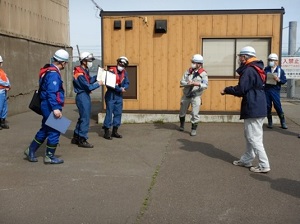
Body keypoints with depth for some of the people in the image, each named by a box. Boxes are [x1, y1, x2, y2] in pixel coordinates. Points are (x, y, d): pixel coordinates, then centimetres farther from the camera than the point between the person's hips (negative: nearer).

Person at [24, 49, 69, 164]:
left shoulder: (48, 70, 13)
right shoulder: (54, 74, -19)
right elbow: (51, 93, -27)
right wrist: (56, 108, -30)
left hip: (47, 106, 10)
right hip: (51, 107, -10)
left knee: (45, 130, 19)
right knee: (54, 132, 0)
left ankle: (31, 151, 27)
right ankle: (49, 157, 11)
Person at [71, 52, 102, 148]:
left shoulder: (84, 71, 11)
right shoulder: (80, 74, -20)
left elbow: (89, 80, 14)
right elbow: (88, 87, -20)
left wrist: (97, 77, 7)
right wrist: (98, 84, -8)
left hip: (85, 96, 11)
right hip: (83, 96, -11)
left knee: (82, 118, 17)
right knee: (85, 119, -5)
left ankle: (76, 138, 26)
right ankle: (82, 140, 3)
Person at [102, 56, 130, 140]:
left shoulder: (124, 73, 8)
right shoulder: (111, 71, -12)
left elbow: (127, 83, 7)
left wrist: (124, 88, -15)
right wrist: (120, 89, -19)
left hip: (119, 96, 6)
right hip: (110, 95, -6)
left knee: (118, 113, 8)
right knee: (109, 113, -5)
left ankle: (114, 131, 19)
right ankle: (106, 132, 3)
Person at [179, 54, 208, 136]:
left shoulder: (203, 73, -7)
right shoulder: (188, 71, 1)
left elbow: (205, 85, -15)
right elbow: (182, 82, -3)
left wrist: (198, 84, -33)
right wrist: (188, 83, -22)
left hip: (196, 96, -4)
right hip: (186, 95, 4)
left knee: (195, 114, -6)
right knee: (182, 112, 17)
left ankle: (194, 129, 9)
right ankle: (182, 125, 41)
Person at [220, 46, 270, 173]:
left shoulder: (249, 70, -18)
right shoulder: (256, 69, 15)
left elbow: (240, 90, -21)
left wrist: (227, 90, -5)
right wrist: (231, 90, 10)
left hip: (253, 109, -10)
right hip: (258, 108, 11)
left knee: (254, 138, -5)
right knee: (250, 136, 17)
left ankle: (264, 165, -1)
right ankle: (246, 160, 27)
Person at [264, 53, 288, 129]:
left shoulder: (280, 70, 2)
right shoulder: (266, 69, 8)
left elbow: (284, 80, 1)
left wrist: (278, 79, -16)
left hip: (275, 90, -2)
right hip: (266, 90, 2)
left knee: (278, 106, -4)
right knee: (268, 106, 5)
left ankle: (283, 122, 9)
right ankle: (270, 122, 16)